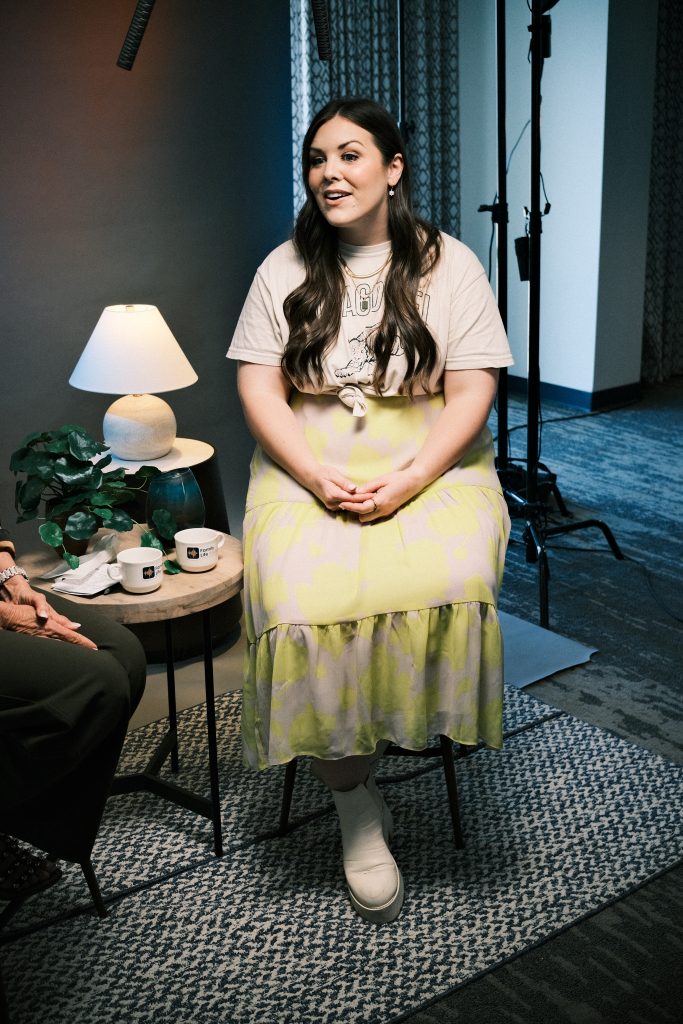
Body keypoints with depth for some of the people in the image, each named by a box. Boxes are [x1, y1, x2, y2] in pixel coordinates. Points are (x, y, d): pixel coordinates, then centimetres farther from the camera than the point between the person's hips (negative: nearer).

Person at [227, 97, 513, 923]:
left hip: (431, 463, -1)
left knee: (445, 581, -34)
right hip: (308, 467, 1)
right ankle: (356, 807, -12)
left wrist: (407, 481, -17)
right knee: (305, 600, -28)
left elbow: (471, 392, -2)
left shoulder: (449, 264, 5)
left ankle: (422, 725, -6)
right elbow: (259, 387, 3)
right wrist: (318, 478, -13)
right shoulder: (283, 270, 11)